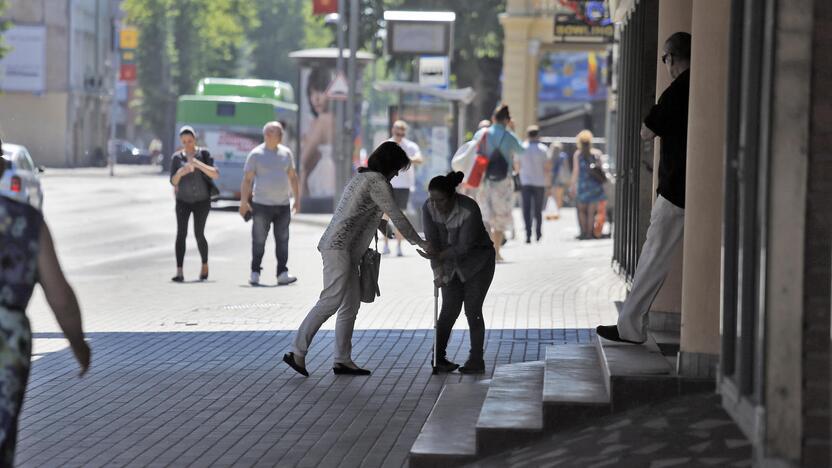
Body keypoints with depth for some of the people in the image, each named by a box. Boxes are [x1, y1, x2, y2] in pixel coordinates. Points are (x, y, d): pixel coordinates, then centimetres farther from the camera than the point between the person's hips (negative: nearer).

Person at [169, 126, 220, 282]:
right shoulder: (176, 157, -1)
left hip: (201, 201, -1)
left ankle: (205, 265, 24)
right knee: (181, 233, -15)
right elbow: (173, 182, -5)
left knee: (199, 235, -4)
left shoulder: (204, 154, -6)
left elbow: (215, 175, -18)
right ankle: (179, 273, -20)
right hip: (183, 201, 1)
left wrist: (198, 164, -32)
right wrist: (180, 173, -28)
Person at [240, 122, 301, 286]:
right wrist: (243, 201, -14)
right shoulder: (256, 154, -4)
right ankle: (255, 274, 7)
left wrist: (297, 199, 11)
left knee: (282, 240, 0)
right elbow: (247, 179, -5)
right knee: (259, 241, -1)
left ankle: (282, 274, 0)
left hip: (283, 205, 4)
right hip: (262, 204, -4)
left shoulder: (286, 153, 9)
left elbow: (293, 177, 17)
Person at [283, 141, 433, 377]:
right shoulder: (377, 182, -7)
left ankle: (343, 360, 8)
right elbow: (397, 216, -7)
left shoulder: (361, 178, 23)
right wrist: (419, 242, 2)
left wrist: (383, 226, 54)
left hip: (344, 249, 11)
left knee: (351, 304, 8)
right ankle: (297, 352, -22)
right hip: (339, 246, -11)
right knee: (331, 300, -18)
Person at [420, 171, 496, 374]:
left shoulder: (470, 210, -31)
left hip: (478, 260, -4)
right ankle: (438, 358, 0)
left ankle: (476, 360, -2)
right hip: (452, 262, 4)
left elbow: (464, 246, -27)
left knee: (472, 309, -9)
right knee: (449, 309, -4)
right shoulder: (428, 209, -18)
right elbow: (432, 242, -19)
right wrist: (438, 272, -27)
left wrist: (439, 256, -31)